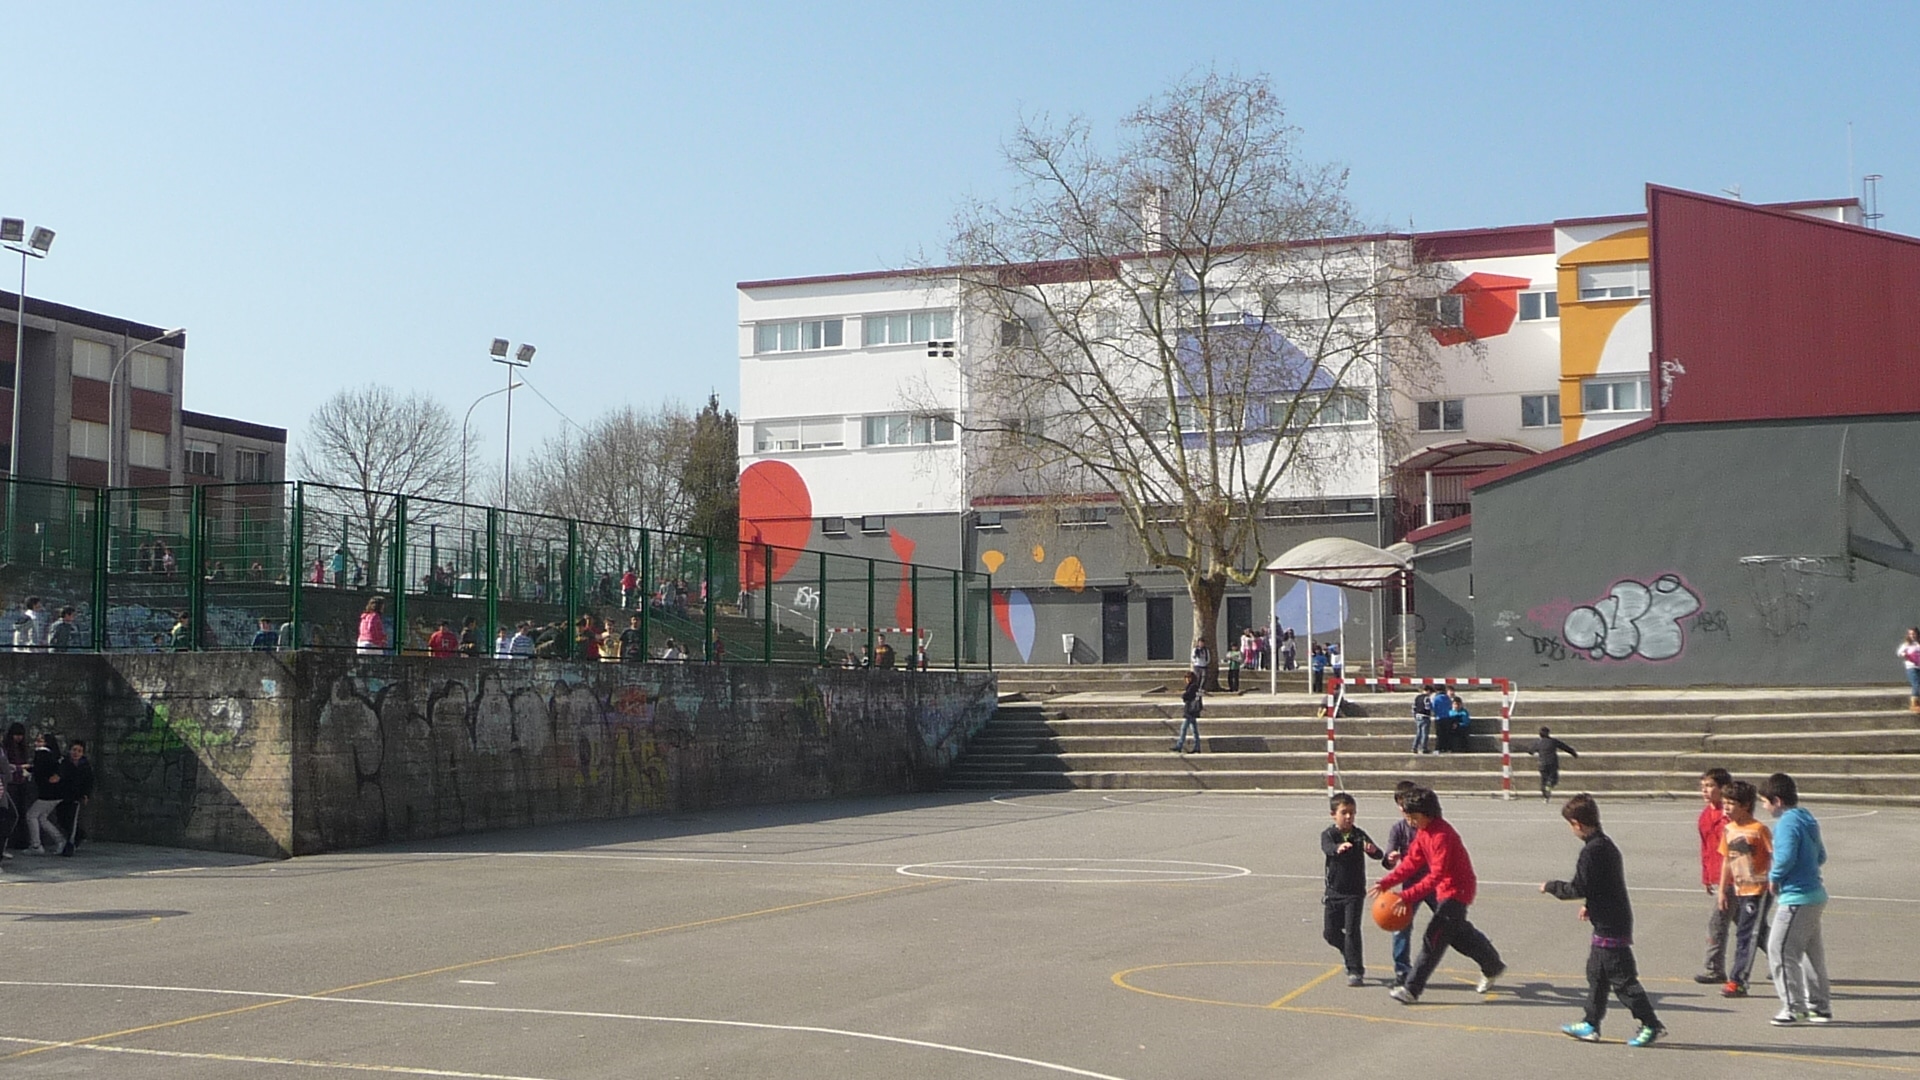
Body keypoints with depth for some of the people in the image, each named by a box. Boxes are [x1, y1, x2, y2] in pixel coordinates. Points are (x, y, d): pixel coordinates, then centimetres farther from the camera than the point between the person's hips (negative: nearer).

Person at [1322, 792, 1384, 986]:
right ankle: (1351, 954, 33)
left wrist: (1372, 850, -37)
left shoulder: (1360, 835, -2)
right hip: (1334, 891, 2)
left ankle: (1356, 971, -5)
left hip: (1355, 892, -2)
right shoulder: (1328, 835, -4)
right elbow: (1327, 848, -28)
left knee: (1352, 930, -10)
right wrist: (1339, 848, -52)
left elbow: (1379, 855, -12)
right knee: (1330, 932, 7)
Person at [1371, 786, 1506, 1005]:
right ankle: (1493, 967, 45)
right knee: (1459, 933, 23)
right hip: (1444, 890, 10)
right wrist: (1385, 883, -4)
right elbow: (1412, 862, 6)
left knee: (1434, 937, -14)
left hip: (1456, 890, -10)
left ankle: (1412, 989, -14)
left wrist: (1408, 896, -39)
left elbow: (1436, 876, -32)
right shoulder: (1422, 831, 3)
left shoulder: (1442, 835, -27)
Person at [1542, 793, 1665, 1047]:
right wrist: (1591, 906, 24)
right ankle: (1591, 1025, 23)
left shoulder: (1592, 850, -20)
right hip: (1610, 921, 10)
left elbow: (1578, 888, -19)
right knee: (1596, 973, 16)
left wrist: (1550, 887, -6)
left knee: (1623, 979, -4)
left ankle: (1651, 1025, 1)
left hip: (1610, 926, -10)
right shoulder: (1607, 844, 10)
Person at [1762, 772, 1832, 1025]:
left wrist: (1774, 877, -9)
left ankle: (1794, 1007, -3)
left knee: (1780, 949, -4)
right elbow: (1821, 856, 20)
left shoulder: (1787, 823, -16)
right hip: (1815, 893, 10)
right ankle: (1820, 1006, 24)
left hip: (1796, 897, -10)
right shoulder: (1808, 820, 14)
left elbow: (1786, 857, -26)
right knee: (1812, 951, 17)